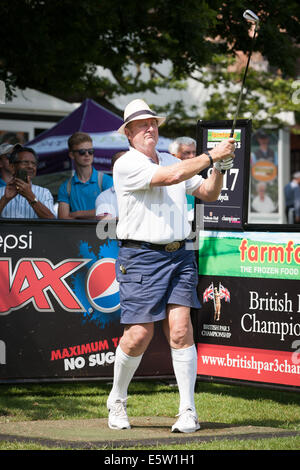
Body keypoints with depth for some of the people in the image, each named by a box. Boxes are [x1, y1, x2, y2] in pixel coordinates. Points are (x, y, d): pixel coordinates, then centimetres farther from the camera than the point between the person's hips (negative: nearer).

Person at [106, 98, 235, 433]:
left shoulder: (171, 161, 17)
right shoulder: (126, 165, -6)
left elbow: (208, 194, 22)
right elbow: (173, 177, -20)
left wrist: (219, 168, 4)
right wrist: (211, 156, -15)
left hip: (179, 255, 5)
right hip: (141, 257, -5)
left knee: (180, 329, -8)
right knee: (139, 335, -6)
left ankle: (188, 411, -7)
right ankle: (117, 402, 17)